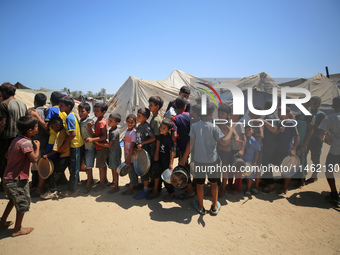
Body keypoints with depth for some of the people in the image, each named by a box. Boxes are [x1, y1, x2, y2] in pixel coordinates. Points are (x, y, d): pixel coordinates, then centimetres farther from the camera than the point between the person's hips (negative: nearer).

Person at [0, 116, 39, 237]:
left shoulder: (16, 140, 5)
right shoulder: (26, 142, -23)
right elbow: (34, 159, -26)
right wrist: (37, 146, -12)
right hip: (18, 179, -9)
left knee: (14, 199, 29)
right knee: (23, 203, 9)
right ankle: (17, 229, 23)